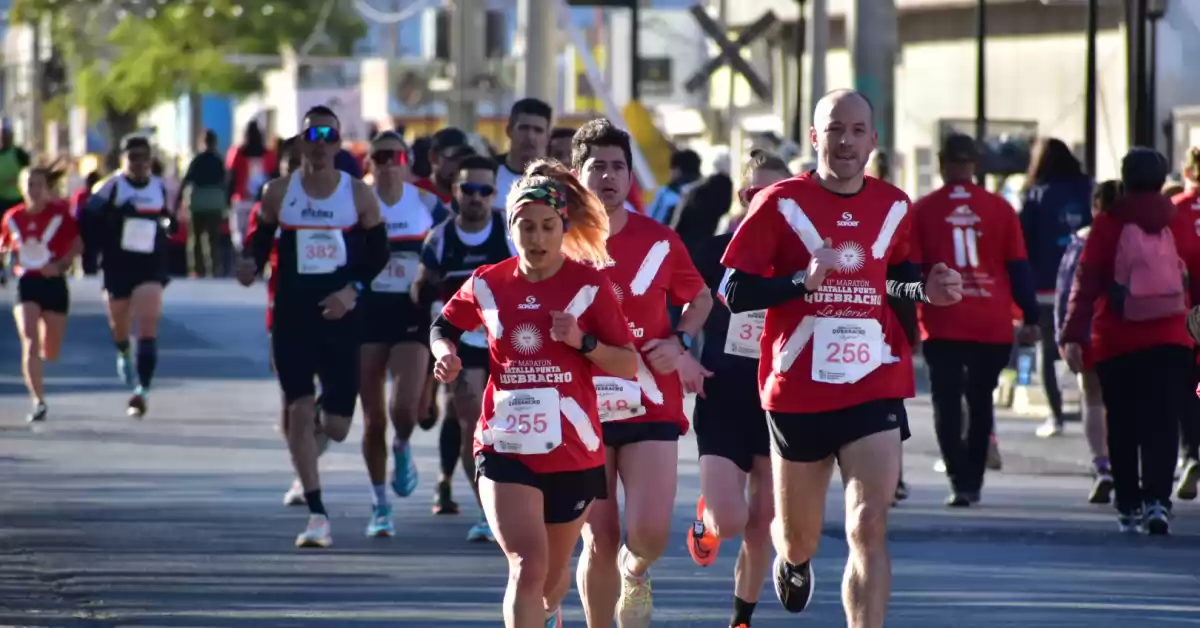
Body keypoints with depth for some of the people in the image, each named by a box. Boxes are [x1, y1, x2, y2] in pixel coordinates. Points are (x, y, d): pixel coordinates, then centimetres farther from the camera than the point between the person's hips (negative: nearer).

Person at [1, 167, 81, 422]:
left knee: (50, 353, 10)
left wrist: (60, 265, -17)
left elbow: (78, 245, -3)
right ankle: (38, 402, -16)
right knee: (30, 343, -17)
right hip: (26, 284, 0)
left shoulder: (60, 214, -6)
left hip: (53, 284, 0)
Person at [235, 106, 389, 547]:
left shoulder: (359, 195, 0)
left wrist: (354, 288, -12)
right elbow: (260, 240, 10)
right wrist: (251, 265, -13)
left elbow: (379, 253, 4)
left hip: (340, 316, 0)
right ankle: (316, 515, -5)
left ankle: (312, 437, 40)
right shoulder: (279, 193, 2)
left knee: (336, 427, 1)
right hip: (292, 315, 0)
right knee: (299, 408, -9)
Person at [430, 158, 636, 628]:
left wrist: (583, 342, -20)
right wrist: (446, 352, -2)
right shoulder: (487, 284, 1)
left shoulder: (589, 284, -4)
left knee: (553, 572, 18)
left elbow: (629, 365, -3)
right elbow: (444, 326, 20)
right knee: (527, 565, -19)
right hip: (505, 448, -1)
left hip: (573, 450, 1)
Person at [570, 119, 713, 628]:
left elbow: (700, 298, 16)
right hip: (581, 409, 0)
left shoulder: (659, 242, 1)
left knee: (649, 533, -12)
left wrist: (679, 342, 0)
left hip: (651, 405, 0)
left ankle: (636, 571, 24)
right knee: (600, 540, 0)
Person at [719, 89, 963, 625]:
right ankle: (793, 560, 53)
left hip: (873, 389, 1)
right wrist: (802, 281, -23)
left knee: (869, 531, -15)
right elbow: (734, 292, -8)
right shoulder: (781, 203, -5)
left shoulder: (893, 207, 6)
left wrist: (924, 289, 4)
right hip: (797, 393, -1)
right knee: (798, 541, 14)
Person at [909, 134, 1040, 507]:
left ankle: (960, 482, -12)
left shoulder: (922, 211, 0)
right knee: (980, 402, 16)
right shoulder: (1000, 209, 2)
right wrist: (1030, 318, 9)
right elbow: (1019, 267, 3)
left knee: (948, 404, 1)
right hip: (992, 326, 2)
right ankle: (973, 482, 20)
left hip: (943, 326, -2)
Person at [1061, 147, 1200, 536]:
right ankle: (1157, 500, -18)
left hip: (1116, 344, 0)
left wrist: (1074, 336, -9)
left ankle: (1129, 508, 12)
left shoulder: (1108, 226, -3)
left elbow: (1086, 283, -8)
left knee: (1123, 429, 10)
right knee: (1162, 425, -1)